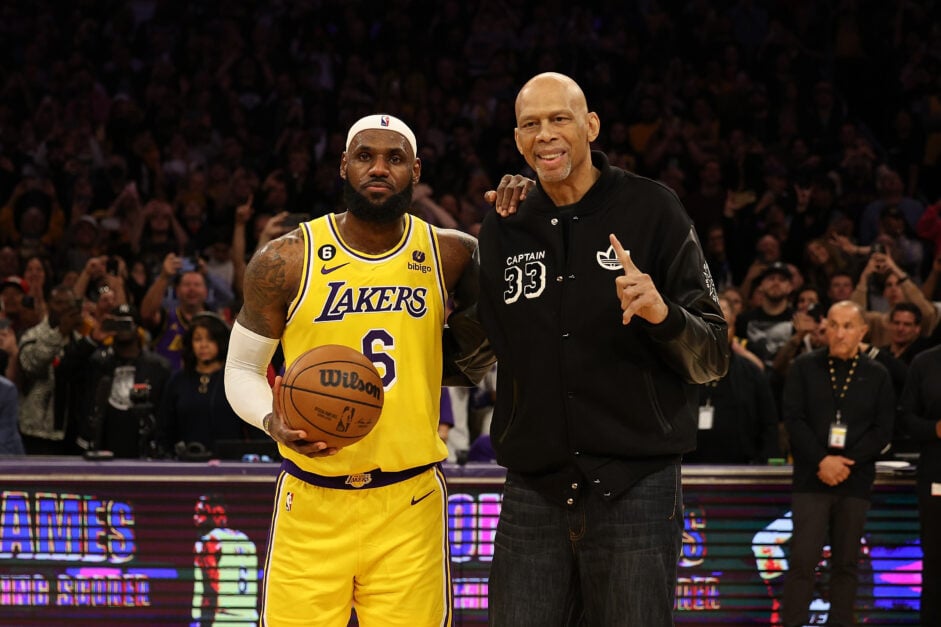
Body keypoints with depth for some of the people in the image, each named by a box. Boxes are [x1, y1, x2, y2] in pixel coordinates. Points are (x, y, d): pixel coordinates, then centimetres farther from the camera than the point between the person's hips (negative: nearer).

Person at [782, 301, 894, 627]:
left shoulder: (877, 375, 7)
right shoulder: (804, 367, 6)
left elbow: (882, 430, 3)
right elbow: (794, 419, -1)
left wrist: (845, 463, -9)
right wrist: (822, 460, -12)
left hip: (855, 480, 1)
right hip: (811, 478, -1)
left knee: (846, 564, 3)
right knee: (803, 560, -9)